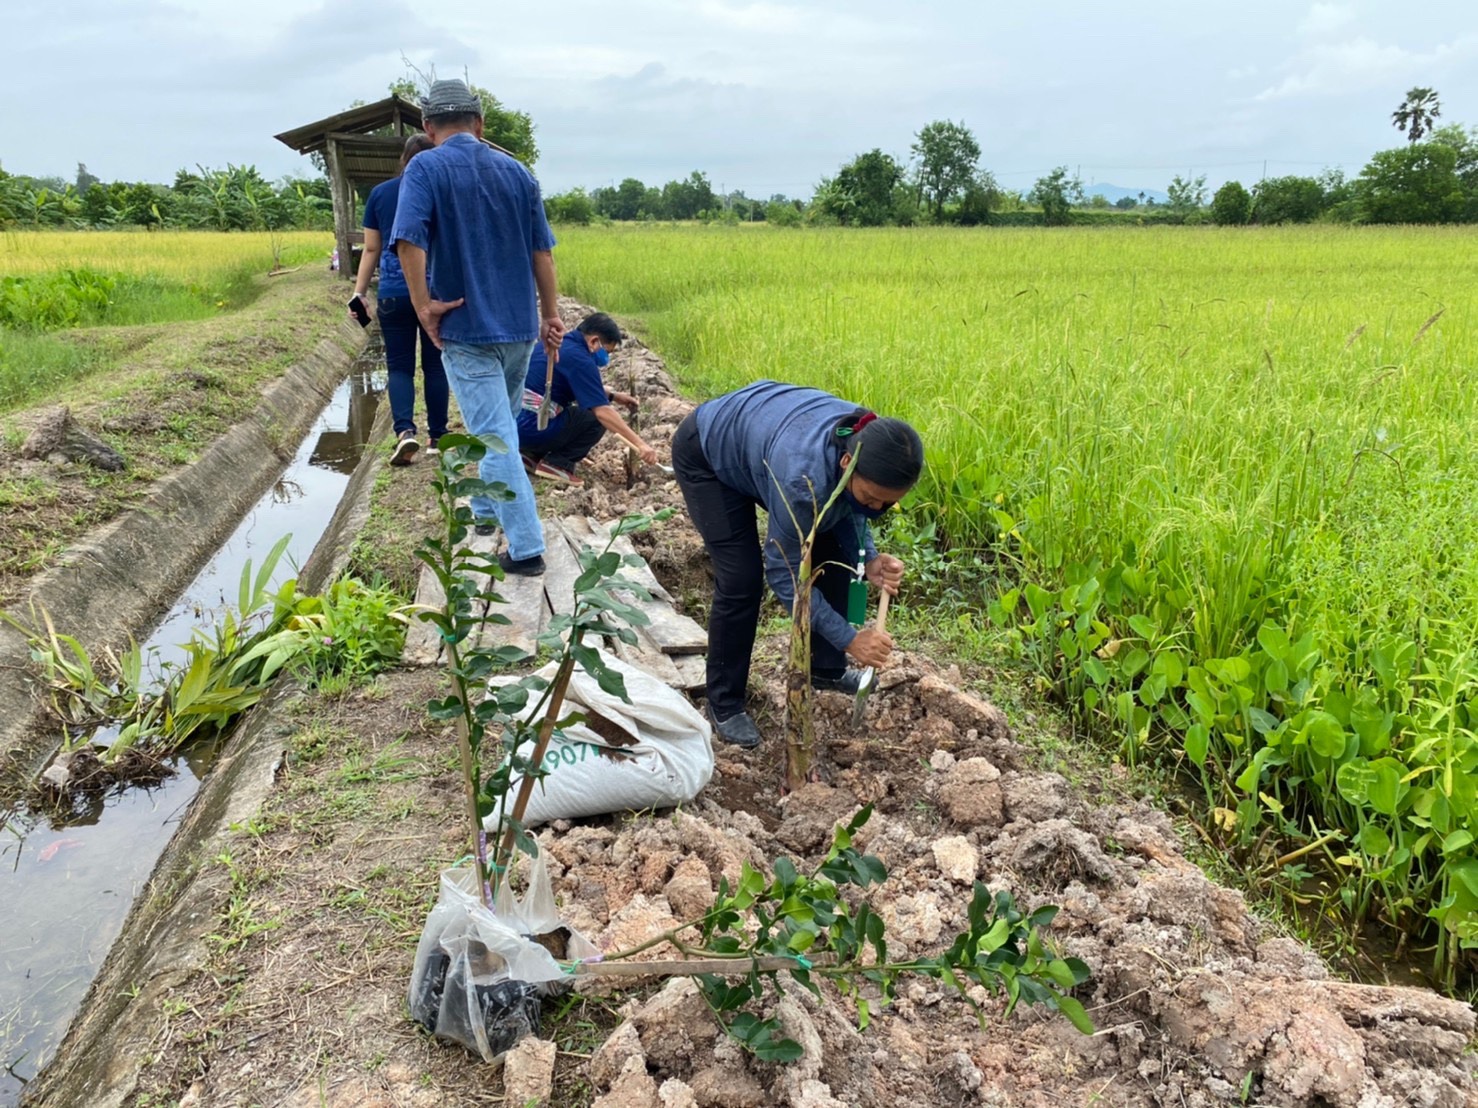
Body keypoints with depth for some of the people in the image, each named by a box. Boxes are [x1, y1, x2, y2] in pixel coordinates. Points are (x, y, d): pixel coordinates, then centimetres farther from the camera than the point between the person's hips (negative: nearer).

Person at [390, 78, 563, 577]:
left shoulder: (426, 168, -8)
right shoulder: (516, 171, 7)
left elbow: (409, 240, -22)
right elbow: (542, 251, 8)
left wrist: (424, 305, -13)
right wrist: (550, 313, 14)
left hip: (467, 328, -5)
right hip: (520, 326, 5)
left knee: (494, 437, -3)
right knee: (500, 426, 23)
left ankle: (527, 549, -3)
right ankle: (485, 511, 39)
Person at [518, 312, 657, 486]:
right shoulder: (579, 359, -15)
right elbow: (603, 412, -21)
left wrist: (613, 396, 19)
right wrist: (640, 444, -19)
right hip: (531, 430, -9)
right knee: (597, 417, -2)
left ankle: (534, 455, 14)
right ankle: (556, 464, -4)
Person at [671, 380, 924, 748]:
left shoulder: (869, 446, -24)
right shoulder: (805, 476, -43)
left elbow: (847, 510, -4)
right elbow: (783, 573, -31)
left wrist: (869, 560, -23)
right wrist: (849, 638, -29)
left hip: (759, 431, 7)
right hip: (706, 451, -7)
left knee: (833, 553, 1)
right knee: (741, 579, -14)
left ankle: (825, 669, 20)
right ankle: (724, 704, 4)